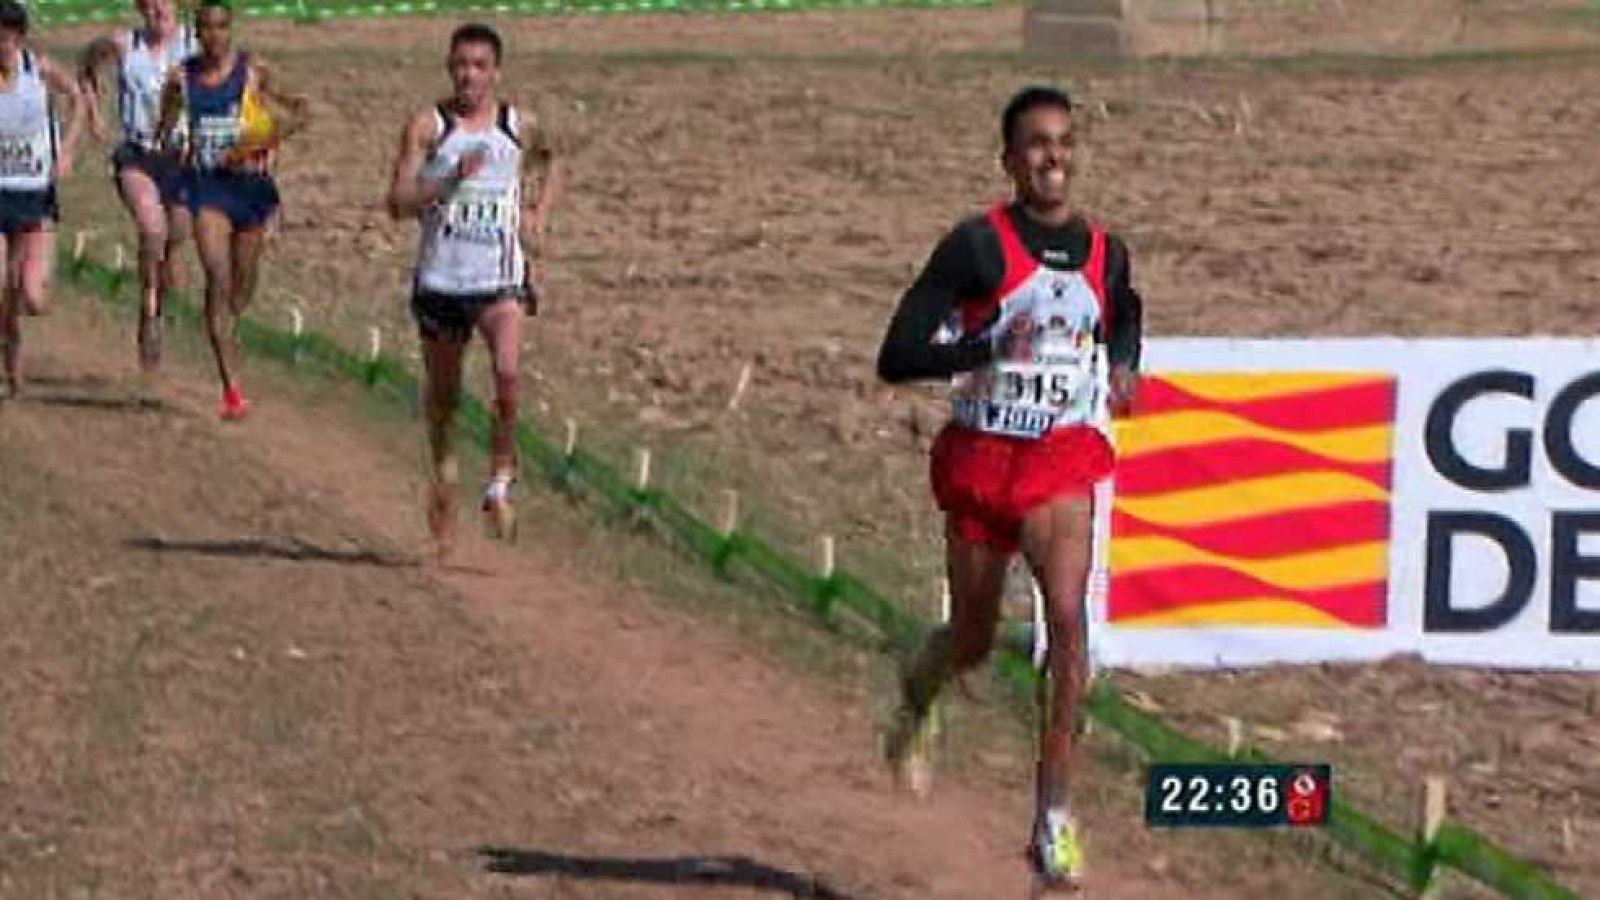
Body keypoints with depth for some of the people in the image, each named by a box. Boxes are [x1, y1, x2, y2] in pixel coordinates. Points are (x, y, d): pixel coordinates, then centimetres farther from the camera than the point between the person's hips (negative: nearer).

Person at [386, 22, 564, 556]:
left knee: (507, 372, -24)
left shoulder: (520, 128, 3)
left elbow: (552, 166, 26)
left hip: (501, 278, 0)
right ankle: (442, 467, 43)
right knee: (443, 392, 13)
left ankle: (499, 485, -10)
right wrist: (452, 179, -22)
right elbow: (398, 203, -10)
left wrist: (537, 216, 9)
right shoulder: (427, 127, -3)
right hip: (440, 278, 0)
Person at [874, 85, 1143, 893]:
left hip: (1064, 460, 2)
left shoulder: (1104, 255, 3)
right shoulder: (976, 246, -11)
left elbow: (1125, 315, 27)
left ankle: (1054, 820, -17)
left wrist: (1122, 368, 5)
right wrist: (987, 346, -29)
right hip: (980, 457, -2)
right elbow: (896, 358, -16)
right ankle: (915, 701, 52)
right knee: (974, 640, 13)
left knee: (1068, 617, -20)